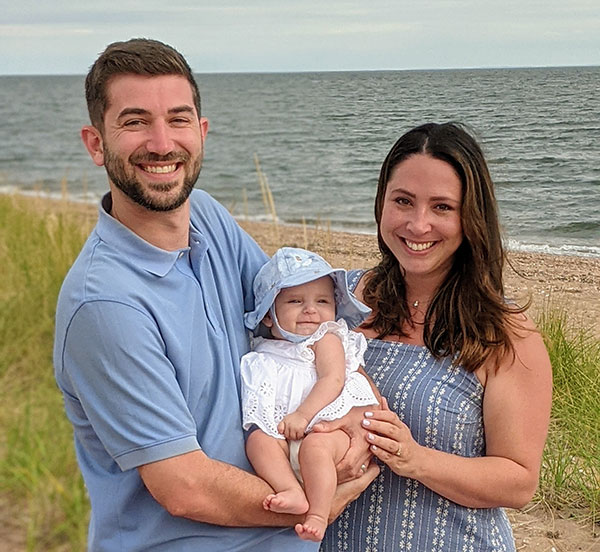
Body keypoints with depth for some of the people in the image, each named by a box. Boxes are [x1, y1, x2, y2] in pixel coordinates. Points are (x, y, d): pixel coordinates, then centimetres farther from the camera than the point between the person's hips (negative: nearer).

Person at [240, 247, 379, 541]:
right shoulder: (265, 357, 20)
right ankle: (293, 492, -38)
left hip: (330, 427, -4)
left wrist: (302, 414, -19)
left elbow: (333, 380, -8)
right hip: (285, 433, 4)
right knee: (258, 439, -24)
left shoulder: (327, 338, 8)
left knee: (314, 445, -34)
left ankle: (318, 515, -31)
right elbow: (258, 403, 21)